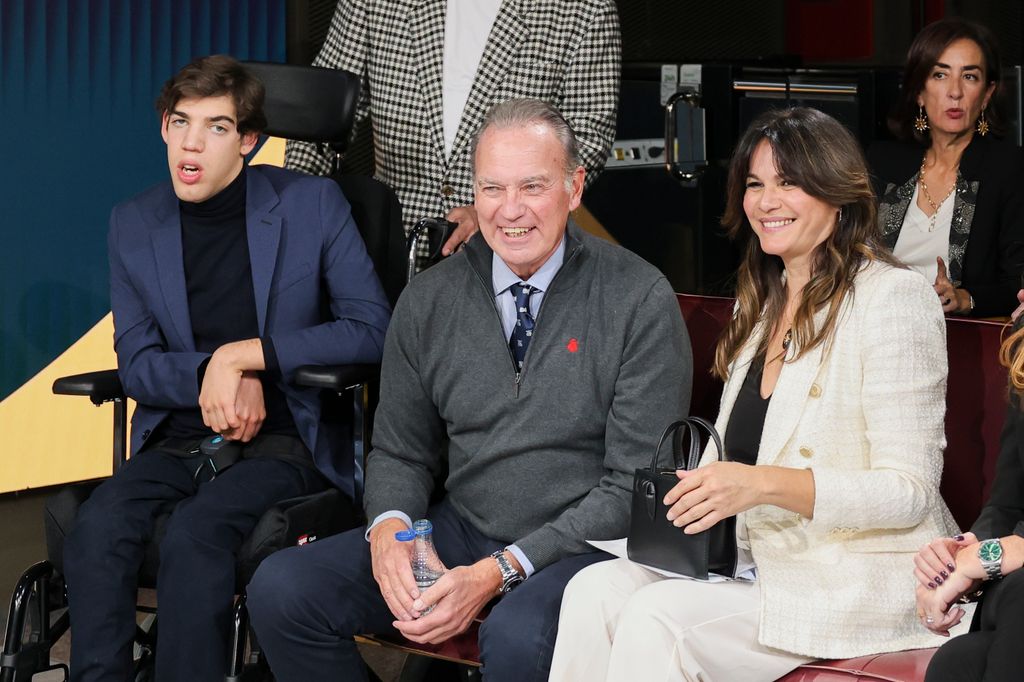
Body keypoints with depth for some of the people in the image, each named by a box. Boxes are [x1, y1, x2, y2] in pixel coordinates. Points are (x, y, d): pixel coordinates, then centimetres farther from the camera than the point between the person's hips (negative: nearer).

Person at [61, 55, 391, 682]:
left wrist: (247, 355, -14)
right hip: (177, 442, 3)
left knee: (195, 535, -32)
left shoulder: (312, 203, -2)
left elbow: (374, 328, -6)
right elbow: (137, 364, 7)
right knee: (98, 528, -27)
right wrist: (216, 374, -14)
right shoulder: (134, 224, 7)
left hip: (282, 442, -3)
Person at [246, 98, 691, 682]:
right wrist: (389, 528, -10)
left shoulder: (640, 300, -9)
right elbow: (400, 451, 15)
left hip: (582, 545, -5)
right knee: (279, 590, -12)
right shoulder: (428, 301, 6)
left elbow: (636, 486, -11)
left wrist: (501, 570, -19)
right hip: (459, 530, 5)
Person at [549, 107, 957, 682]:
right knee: (595, 589, -19)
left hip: (862, 579, -7)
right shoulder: (766, 306, 17)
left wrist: (764, 484, -25)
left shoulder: (895, 299, -8)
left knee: (657, 618, -27)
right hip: (755, 559, 7)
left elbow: (909, 492, -14)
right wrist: (700, 487, -3)